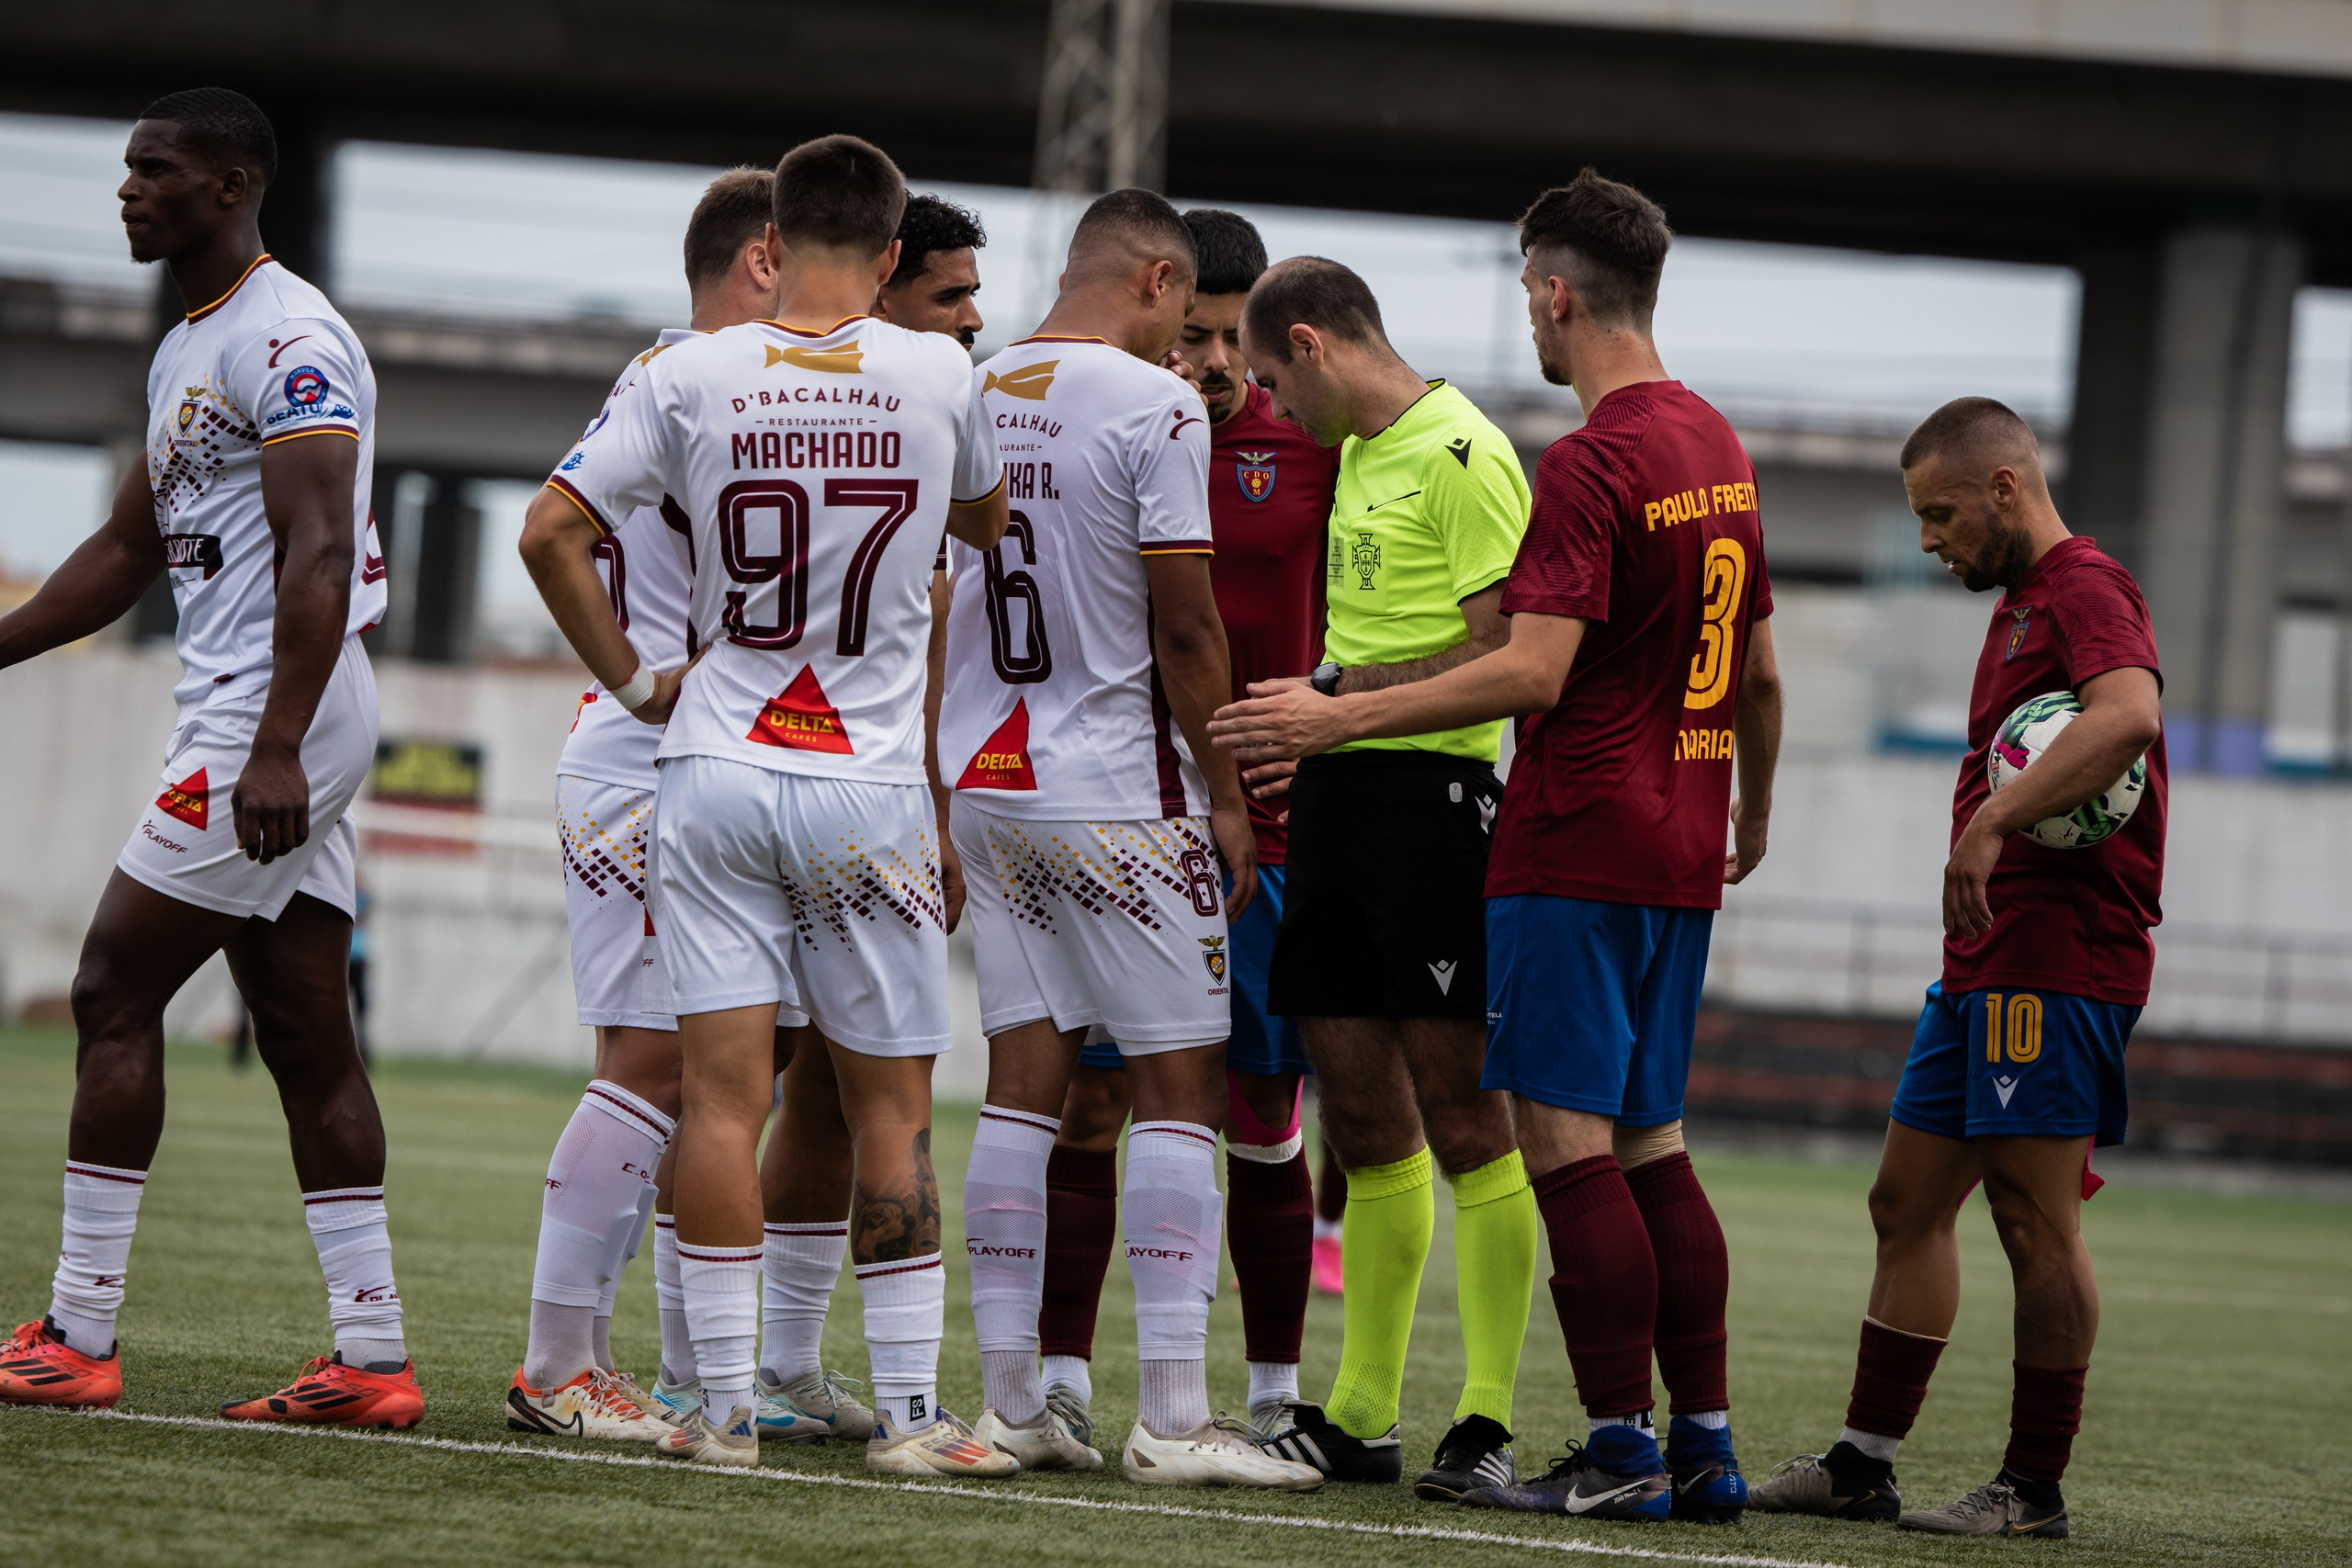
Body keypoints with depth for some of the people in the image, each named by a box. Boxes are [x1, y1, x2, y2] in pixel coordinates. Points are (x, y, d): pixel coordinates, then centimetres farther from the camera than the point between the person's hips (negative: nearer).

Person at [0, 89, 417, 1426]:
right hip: (275, 724, 10)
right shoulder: (189, 348, 19)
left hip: (280, 711, -10)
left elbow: (318, 553, -22)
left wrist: (274, 749, -29)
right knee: (307, 1038, 7)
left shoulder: (288, 338, -13)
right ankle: (375, 1357, 6)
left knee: (116, 995, -6)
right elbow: (130, 552, 28)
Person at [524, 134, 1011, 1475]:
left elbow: (554, 525, -3)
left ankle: (726, 1408, -1)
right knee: (892, 1103, 6)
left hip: (718, 771, 0)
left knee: (724, 1088, 0)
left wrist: (630, 679, 8)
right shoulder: (941, 377, -2)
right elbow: (989, 520, 17)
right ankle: (912, 1408, 7)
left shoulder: (695, 377, -3)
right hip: (872, 788, 0)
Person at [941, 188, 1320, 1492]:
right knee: (1178, 1085, -1)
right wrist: (1226, 789, -2)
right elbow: (1184, 626, -12)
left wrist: (939, 793, 22)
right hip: (1116, 792, -6)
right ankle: (1172, 1417, -5)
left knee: (1023, 1081, 9)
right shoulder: (1155, 407, -12)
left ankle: (1009, 1399, 8)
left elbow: (929, 610, 13)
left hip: (982, 783, 6)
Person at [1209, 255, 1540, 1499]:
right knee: (1361, 1111, 10)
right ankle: (1360, 1417, 15)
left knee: (1457, 1106, -6)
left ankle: (1487, 1419, -4)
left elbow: (1498, 656, -17)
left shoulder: (1461, 454, -11)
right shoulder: (1358, 454, 19)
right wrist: (1296, 738, 12)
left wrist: (1334, 694, -14)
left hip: (1432, 790, -9)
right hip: (1337, 792, 9)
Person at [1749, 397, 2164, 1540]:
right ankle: (1863, 1464, 15)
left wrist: (1993, 819, -36)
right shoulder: (2020, 603, 22)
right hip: (1987, 964, 11)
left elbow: (2130, 715, -31)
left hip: (2058, 962, -11)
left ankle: (2035, 1489, -4)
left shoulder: (2086, 590, -11)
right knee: (1908, 1202, 11)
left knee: (2034, 1217, -8)